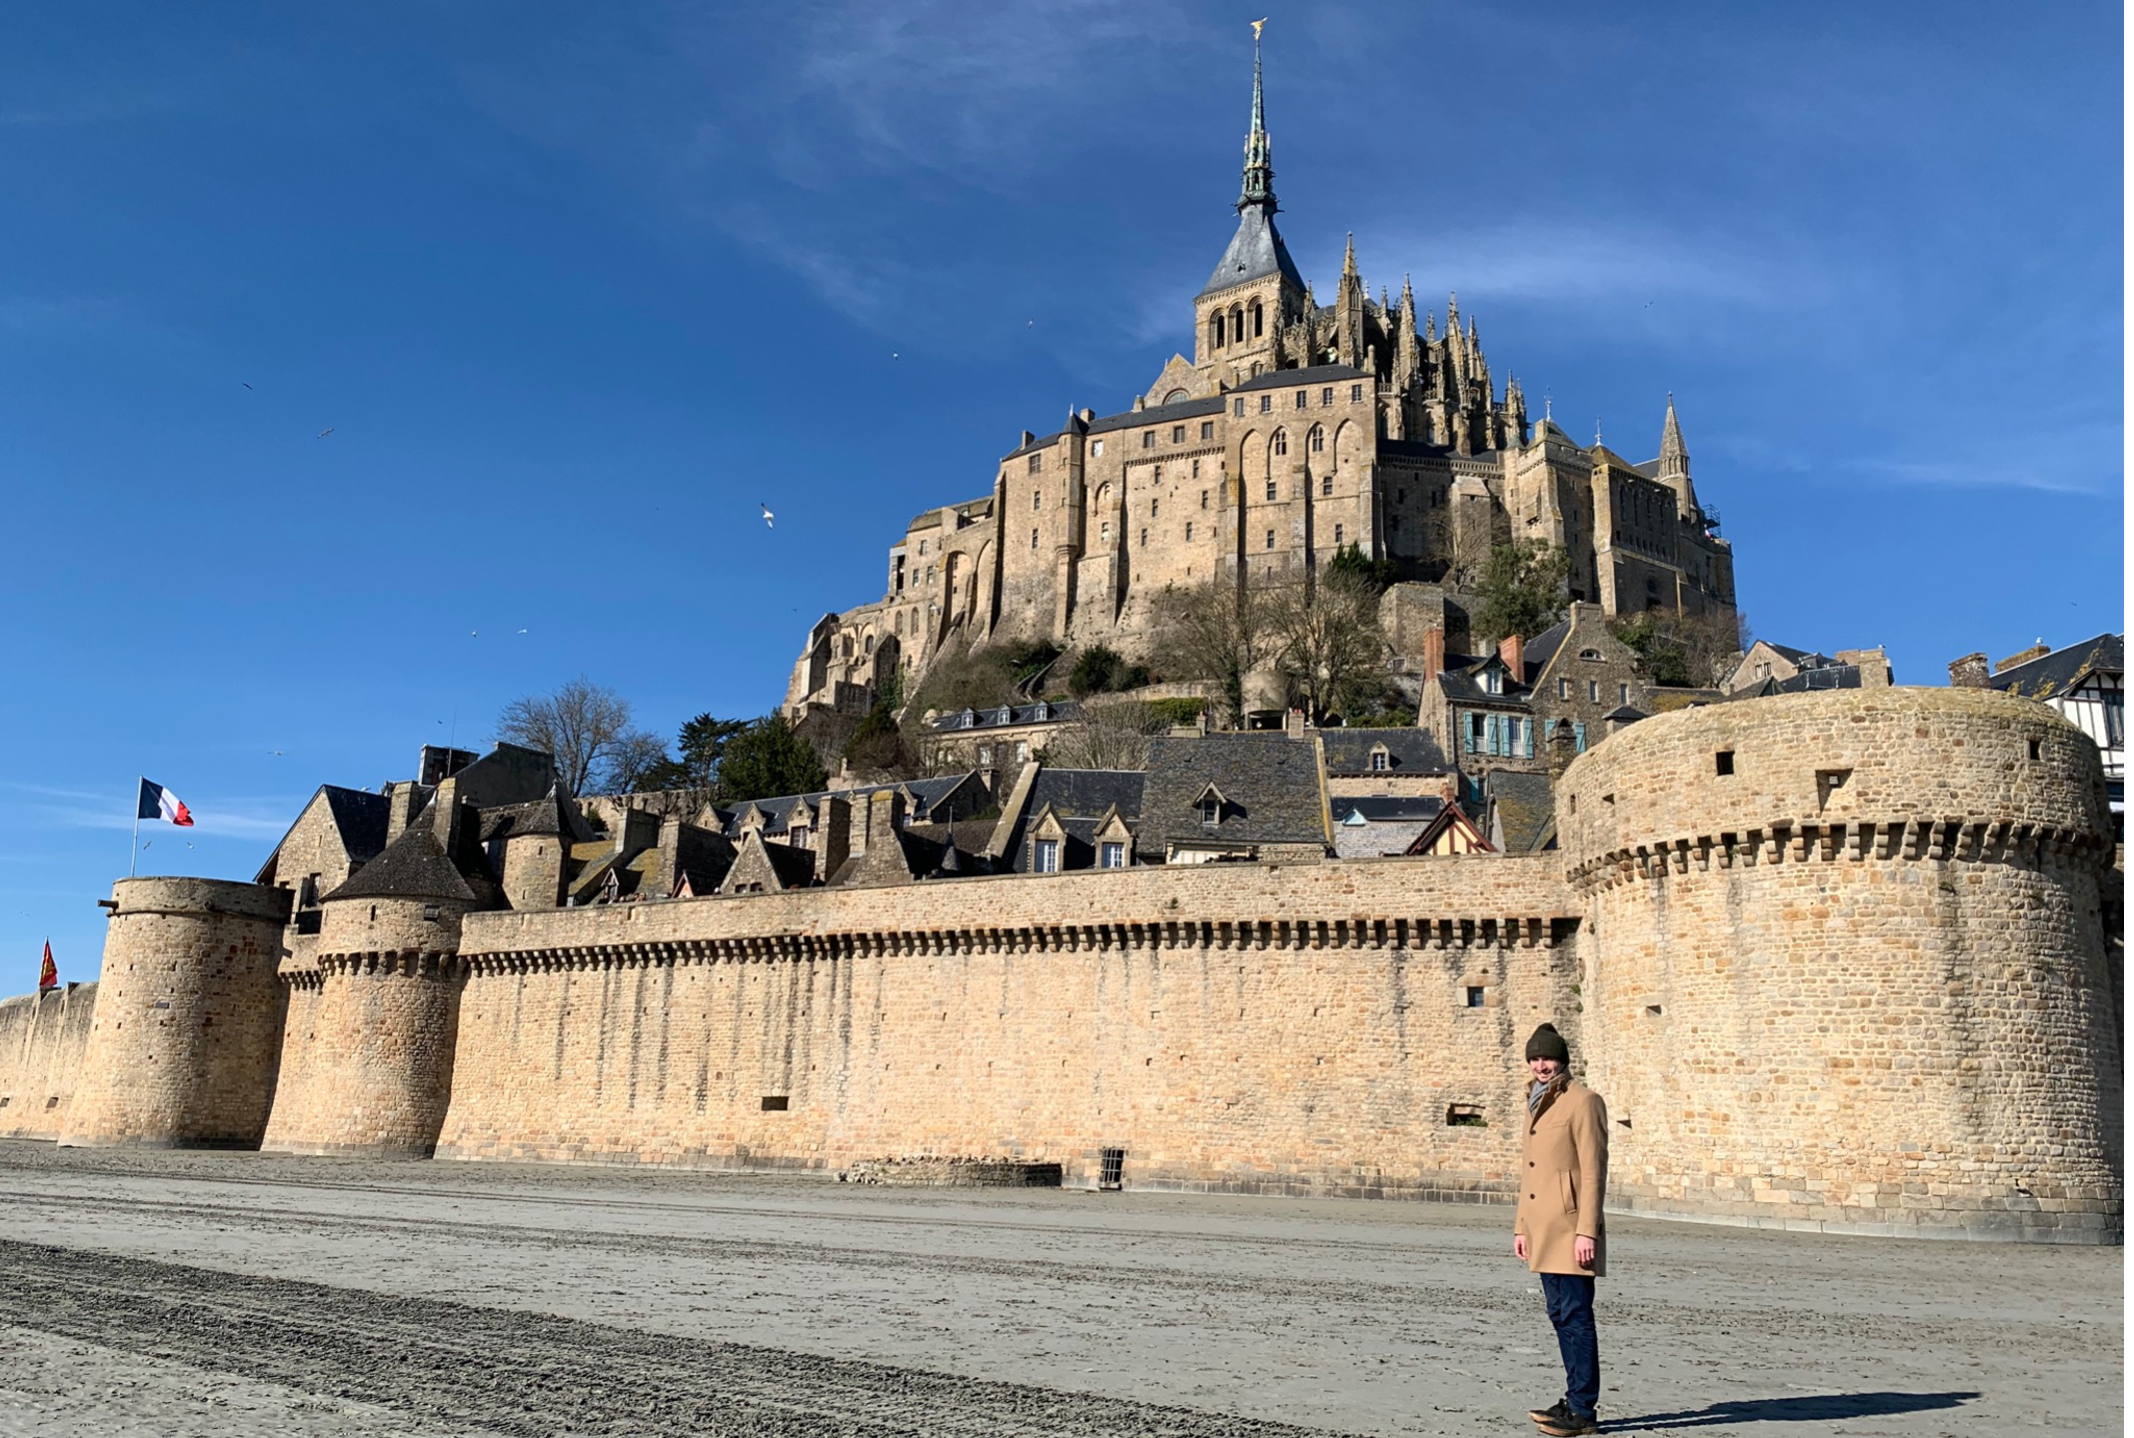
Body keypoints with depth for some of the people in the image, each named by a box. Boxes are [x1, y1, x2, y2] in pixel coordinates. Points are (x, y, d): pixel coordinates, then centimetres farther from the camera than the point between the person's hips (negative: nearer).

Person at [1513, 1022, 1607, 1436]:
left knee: (1575, 1317, -5)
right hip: (1543, 1231, 9)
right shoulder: (1536, 1102, 17)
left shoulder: (1582, 1102, -9)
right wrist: (1521, 1226, 19)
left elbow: (1594, 1172, -14)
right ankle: (1575, 1398, 23)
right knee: (1560, 1315, 14)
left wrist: (1587, 1231, -19)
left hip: (1570, 1230, -9)